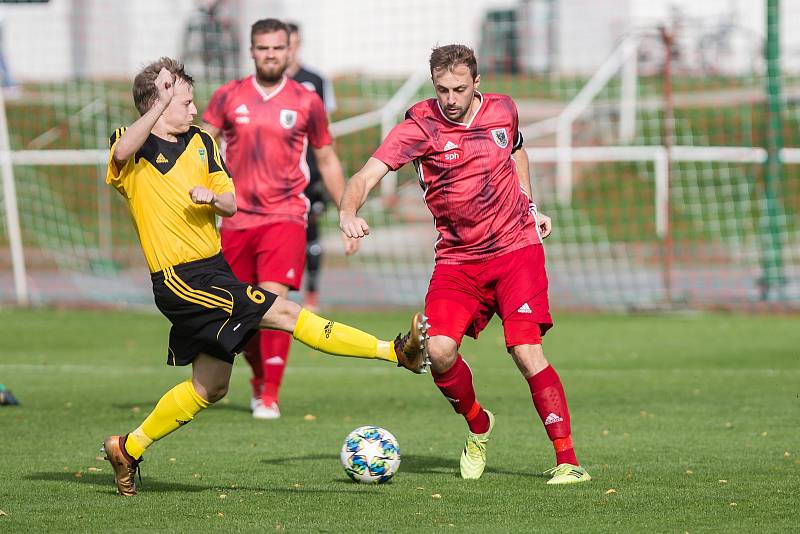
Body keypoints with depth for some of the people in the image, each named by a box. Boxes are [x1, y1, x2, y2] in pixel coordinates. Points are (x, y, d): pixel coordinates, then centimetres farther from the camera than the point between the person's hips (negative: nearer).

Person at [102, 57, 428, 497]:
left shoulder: (201, 143, 12)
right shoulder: (132, 150, -7)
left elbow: (230, 204, 8)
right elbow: (123, 152, -33)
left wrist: (212, 197, -14)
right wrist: (161, 102, -36)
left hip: (212, 271, 9)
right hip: (179, 279, -9)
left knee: (210, 386, 15)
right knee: (284, 313, -15)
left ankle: (129, 448, 25)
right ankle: (395, 351, -17)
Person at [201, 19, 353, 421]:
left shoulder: (306, 102, 3)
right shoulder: (228, 97, 5)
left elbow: (327, 161, 13)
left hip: (285, 218, -2)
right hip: (237, 219, 2)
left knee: (274, 298, -18)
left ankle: (270, 398, -13)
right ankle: (259, 378, 34)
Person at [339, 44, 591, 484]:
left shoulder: (503, 110, 1)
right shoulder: (418, 126, -9)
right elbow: (367, 174, -20)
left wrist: (530, 206, 16)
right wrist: (349, 211, -39)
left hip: (516, 249, 0)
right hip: (457, 258, 0)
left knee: (525, 350, -14)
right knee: (439, 351, -16)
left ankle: (567, 461, -10)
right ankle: (478, 427, 15)